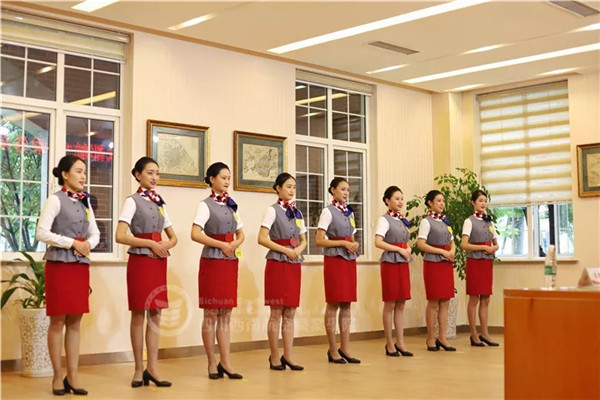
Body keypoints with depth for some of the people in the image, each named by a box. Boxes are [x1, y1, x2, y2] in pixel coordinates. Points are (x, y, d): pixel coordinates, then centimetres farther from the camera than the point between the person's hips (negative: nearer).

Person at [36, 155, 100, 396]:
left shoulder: (85, 202, 13)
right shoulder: (56, 200, -6)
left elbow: (95, 233, 16)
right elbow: (42, 233, -14)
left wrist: (88, 244, -5)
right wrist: (72, 243, -16)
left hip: (81, 266, 6)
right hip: (59, 265, -6)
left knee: (75, 322, 7)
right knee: (58, 321, 0)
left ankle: (73, 376, 12)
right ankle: (58, 376, 8)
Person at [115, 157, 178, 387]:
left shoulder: (159, 203, 13)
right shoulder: (133, 201, -5)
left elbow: (173, 237, 18)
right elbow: (120, 236, -15)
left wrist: (167, 245, -5)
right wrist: (150, 243, -17)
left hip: (159, 262, 6)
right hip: (140, 262, -6)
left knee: (155, 315, 6)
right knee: (138, 315, 2)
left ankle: (152, 368, 11)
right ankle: (139, 369, 10)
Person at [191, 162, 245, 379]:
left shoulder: (231, 205, 14)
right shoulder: (206, 205, -5)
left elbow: (240, 233, 18)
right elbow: (195, 234, -16)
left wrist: (236, 244, -4)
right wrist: (221, 245, -18)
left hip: (231, 262, 6)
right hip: (212, 262, -6)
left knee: (226, 314, 6)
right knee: (211, 314, 0)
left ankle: (225, 363, 10)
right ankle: (212, 364, 8)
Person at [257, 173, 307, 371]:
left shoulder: (297, 212, 14)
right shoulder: (273, 210, -4)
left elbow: (303, 240, 18)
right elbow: (262, 239, -11)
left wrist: (298, 250, -4)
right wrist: (285, 250, -16)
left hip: (294, 264, 6)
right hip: (277, 264, -6)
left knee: (290, 313, 6)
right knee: (277, 312, -2)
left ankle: (288, 356, 11)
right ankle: (274, 357, 6)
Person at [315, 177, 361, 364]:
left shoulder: (349, 212, 15)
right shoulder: (328, 211, -5)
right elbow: (319, 240, -12)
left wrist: (354, 244, 0)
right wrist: (343, 243, -16)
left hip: (350, 260, 7)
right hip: (334, 260, -7)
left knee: (346, 305, 6)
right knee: (333, 305, -2)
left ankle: (345, 348, 11)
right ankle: (333, 350, 4)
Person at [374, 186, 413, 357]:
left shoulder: (403, 220, 15)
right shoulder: (384, 219, -6)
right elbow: (378, 242, -18)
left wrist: (408, 249, -1)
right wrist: (399, 249, -16)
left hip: (403, 264, 7)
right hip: (390, 263, -7)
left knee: (401, 305, 7)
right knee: (390, 304, -1)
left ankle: (400, 343, 12)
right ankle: (390, 344, 7)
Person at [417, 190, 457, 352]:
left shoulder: (445, 221, 15)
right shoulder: (426, 221, -6)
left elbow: (452, 242, 19)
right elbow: (421, 244, -14)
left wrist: (452, 251, -4)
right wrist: (442, 252, -17)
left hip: (447, 264, 6)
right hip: (433, 263, -6)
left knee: (445, 302, 4)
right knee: (433, 302, -2)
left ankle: (442, 337, 9)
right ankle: (430, 339, 7)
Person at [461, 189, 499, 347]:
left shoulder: (489, 221, 13)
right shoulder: (470, 221, -4)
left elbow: (496, 244, 18)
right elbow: (464, 245, -13)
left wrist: (493, 248, -5)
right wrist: (484, 247, -15)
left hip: (487, 262, 6)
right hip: (474, 261, -6)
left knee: (485, 299, 6)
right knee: (474, 299, -2)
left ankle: (484, 333, 11)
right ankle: (474, 335, 3)